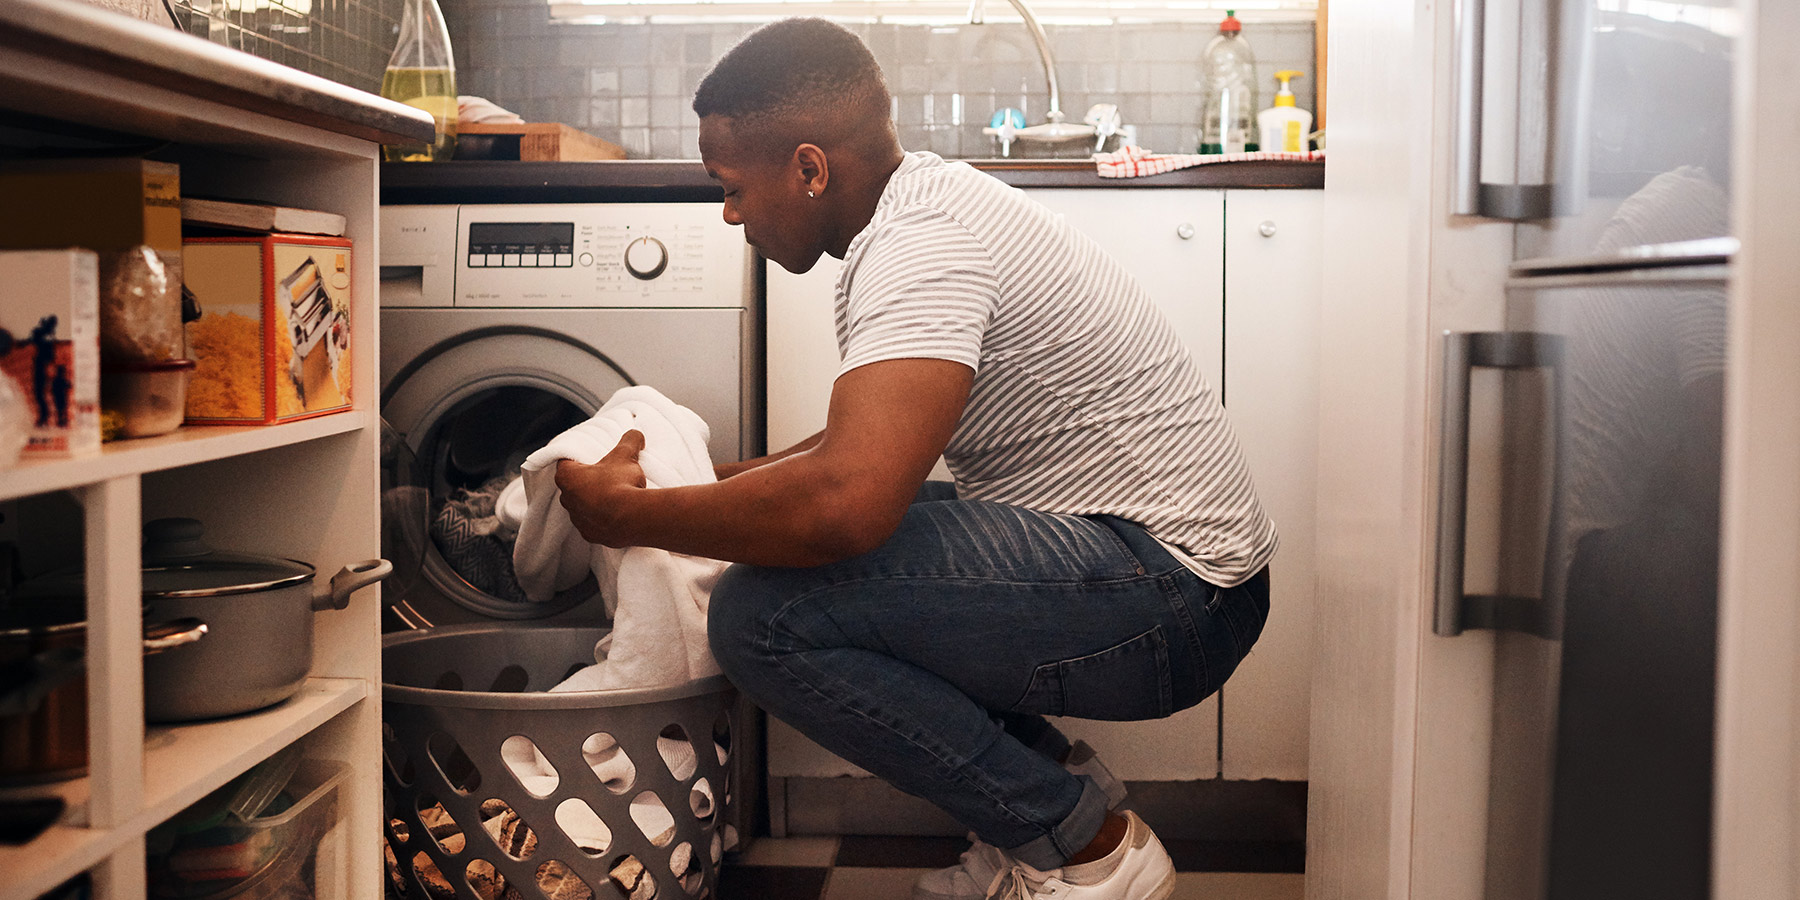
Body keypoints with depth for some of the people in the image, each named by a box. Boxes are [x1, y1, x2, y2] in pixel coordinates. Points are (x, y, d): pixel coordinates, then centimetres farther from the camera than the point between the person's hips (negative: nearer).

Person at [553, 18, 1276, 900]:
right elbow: (870, 438, 24)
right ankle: (1050, 776, 16)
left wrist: (628, 513, -18)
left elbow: (843, 502, -34)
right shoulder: (927, 199, 11)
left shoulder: (919, 246, -21)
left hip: (1178, 597, -10)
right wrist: (717, 479, 15)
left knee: (765, 613, -22)